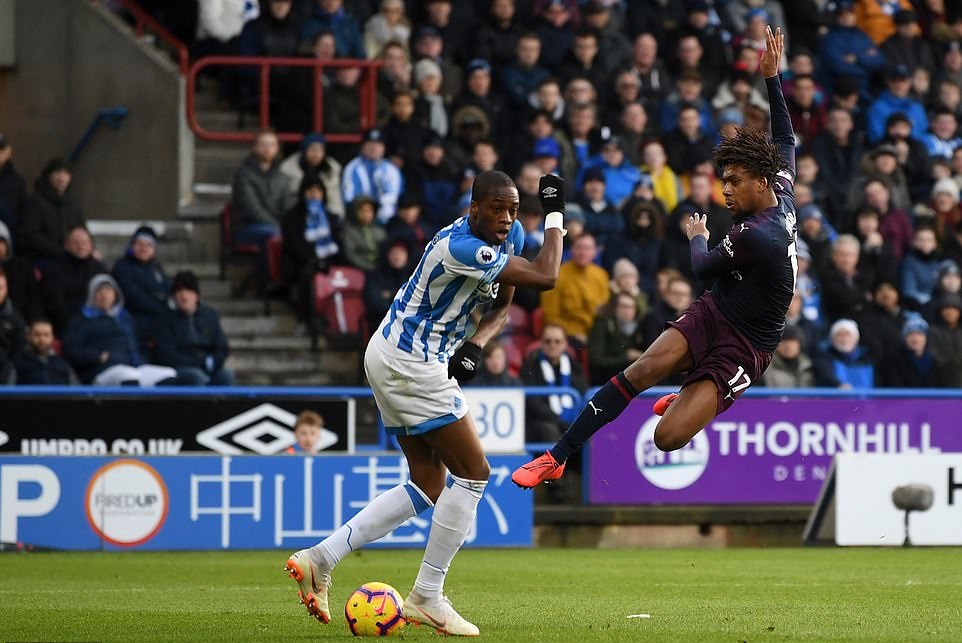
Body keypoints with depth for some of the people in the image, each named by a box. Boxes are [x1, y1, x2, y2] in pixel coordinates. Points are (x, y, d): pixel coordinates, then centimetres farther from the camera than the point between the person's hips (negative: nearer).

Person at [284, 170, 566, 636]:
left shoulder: (509, 235, 3)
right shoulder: (462, 248, -26)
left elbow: (502, 304, 12)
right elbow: (545, 278, -27)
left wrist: (475, 344, -8)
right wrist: (555, 214, -15)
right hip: (411, 364, -10)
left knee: (429, 486, 11)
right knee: (473, 473, -6)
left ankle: (320, 558, 7)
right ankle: (427, 597, 0)